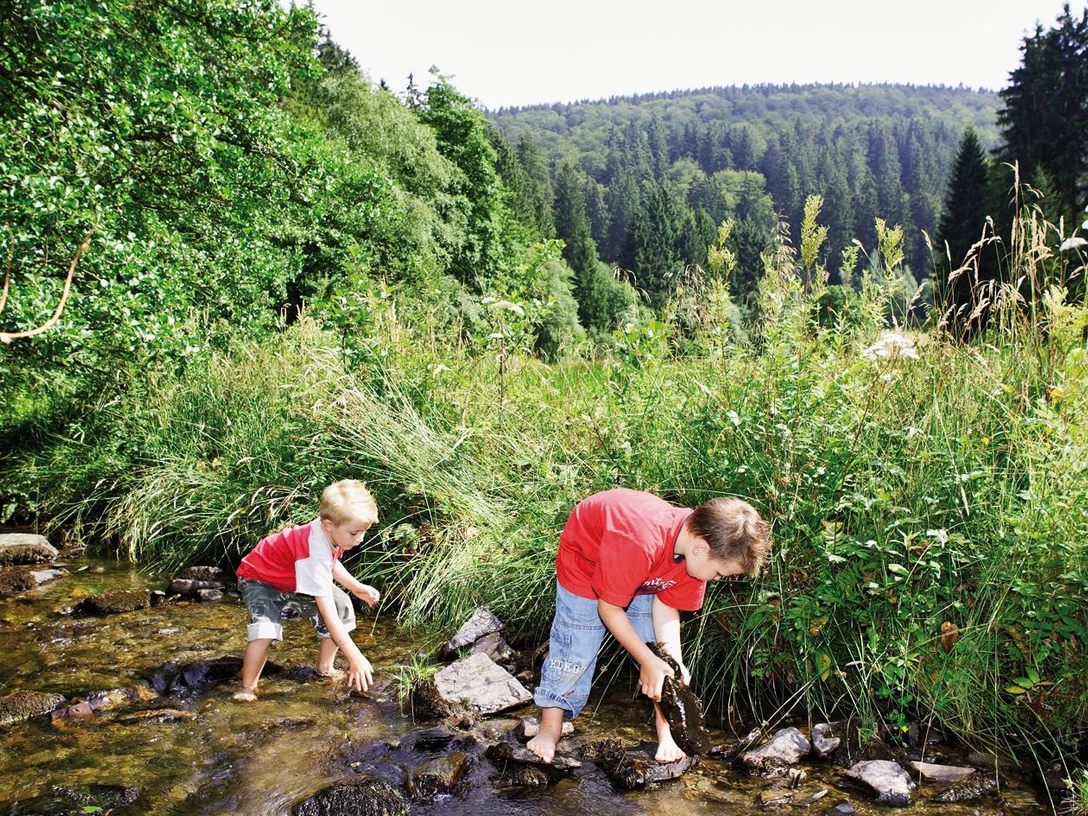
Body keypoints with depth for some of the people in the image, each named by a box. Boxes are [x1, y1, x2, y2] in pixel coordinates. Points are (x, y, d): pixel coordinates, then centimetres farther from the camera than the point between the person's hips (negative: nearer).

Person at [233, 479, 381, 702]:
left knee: (343, 606, -1)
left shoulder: (331, 533, -18)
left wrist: (355, 587, -5)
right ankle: (247, 690, -12)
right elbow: (326, 609, -45)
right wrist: (354, 656, -46)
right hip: (260, 580, -8)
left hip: (294, 580, 8)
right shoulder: (314, 552, -43)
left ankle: (325, 668, 16)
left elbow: (330, 562, 9)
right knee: (265, 629, -33)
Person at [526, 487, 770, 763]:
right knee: (575, 649, -6)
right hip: (586, 558, -5)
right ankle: (550, 728, 12)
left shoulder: (699, 548, -24)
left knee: (663, 652, -1)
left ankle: (666, 731, 13)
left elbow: (666, 605, -13)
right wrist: (647, 660, -26)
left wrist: (674, 660, -25)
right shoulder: (636, 544, -45)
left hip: (646, 574, 6)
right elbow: (608, 609, -31)